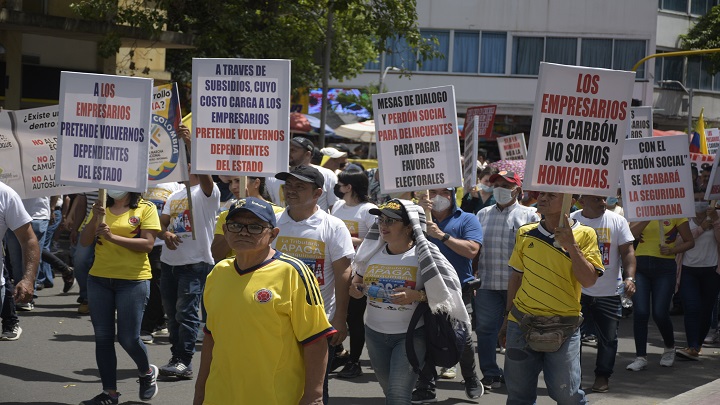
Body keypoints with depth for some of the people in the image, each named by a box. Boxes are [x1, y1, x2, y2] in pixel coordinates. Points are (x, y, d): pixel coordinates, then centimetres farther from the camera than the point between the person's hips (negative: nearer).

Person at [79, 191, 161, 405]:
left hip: (133, 281, -5)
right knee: (103, 337, 5)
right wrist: (95, 218, -13)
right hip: (99, 280, 5)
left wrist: (113, 237, -21)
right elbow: (84, 242, 3)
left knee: (128, 338, -2)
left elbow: (148, 244, -14)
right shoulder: (101, 208, 10)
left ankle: (147, 372, 28)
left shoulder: (146, 208, -5)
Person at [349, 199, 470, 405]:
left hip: (411, 334, -5)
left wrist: (417, 295, -27)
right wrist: (354, 287, -3)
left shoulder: (423, 254, -13)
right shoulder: (372, 252, 1)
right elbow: (359, 279, 20)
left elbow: (446, 290, -11)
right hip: (374, 332, 5)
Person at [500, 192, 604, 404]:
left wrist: (571, 245, -19)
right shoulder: (525, 234, 6)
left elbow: (589, 280, -11)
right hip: (522, 325, 3)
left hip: (563, 329, -3)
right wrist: (507, 318, 15)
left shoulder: (585, 235, -2)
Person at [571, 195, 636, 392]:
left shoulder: (617, 221, -1)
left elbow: (627, 252, -1)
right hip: (577, 290, 0)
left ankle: (603, 376, 20)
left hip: (609, 292, 0)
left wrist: (629, 278, -15)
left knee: (608, 337, 5)